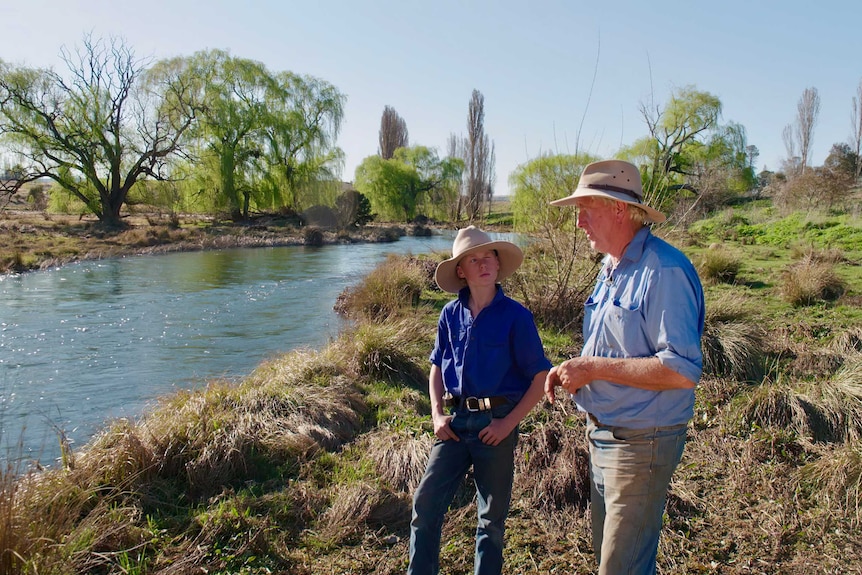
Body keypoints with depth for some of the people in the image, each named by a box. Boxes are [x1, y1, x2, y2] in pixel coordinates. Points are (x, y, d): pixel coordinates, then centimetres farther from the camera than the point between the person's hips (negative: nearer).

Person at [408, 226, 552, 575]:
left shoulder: (515, 316, -9)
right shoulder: (451, 314, 2)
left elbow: (540, 378, -7)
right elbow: (436, 367, 13)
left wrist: (509, 423, -12)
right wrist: (437, 414, 1)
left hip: (496, 422, -3)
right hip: (456, 420, 3)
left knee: (492, 516, 13)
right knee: (426, 504, 3)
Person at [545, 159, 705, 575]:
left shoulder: (665, 271, -21)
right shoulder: (611, 269, 9)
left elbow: (682, 371, -28)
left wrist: (594, 367, -24)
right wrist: (574, 369, 0)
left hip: (641, 444, -9)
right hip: (601, 438, 9)